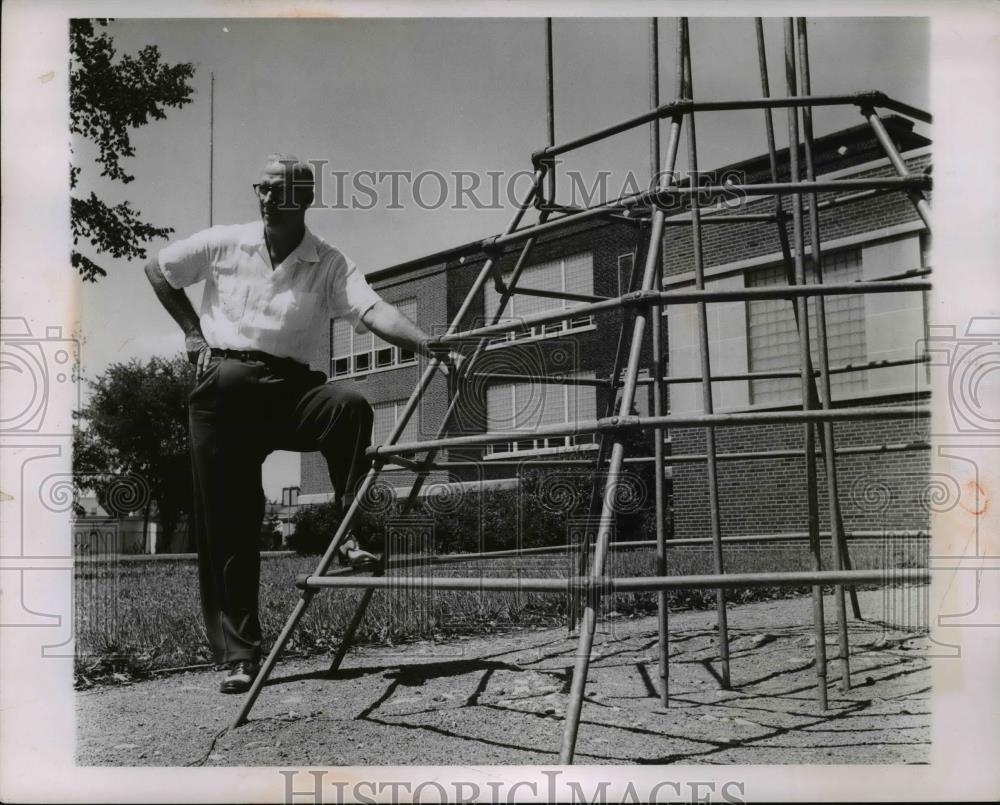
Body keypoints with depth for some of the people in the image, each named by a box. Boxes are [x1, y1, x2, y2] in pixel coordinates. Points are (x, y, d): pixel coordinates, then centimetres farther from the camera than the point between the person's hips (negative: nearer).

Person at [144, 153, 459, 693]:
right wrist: (193, 331, 12)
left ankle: (350, 532, -20)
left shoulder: (329, 265, 0)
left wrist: (428, 346, -34)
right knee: (226, 524, -1)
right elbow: (157, 270, 20)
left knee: (349, 406, -33)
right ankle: (238, 655, 8)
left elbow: (374, 312, -16)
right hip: (223, 385, 1)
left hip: (287, 385, 0)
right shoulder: (222, 244, 6)